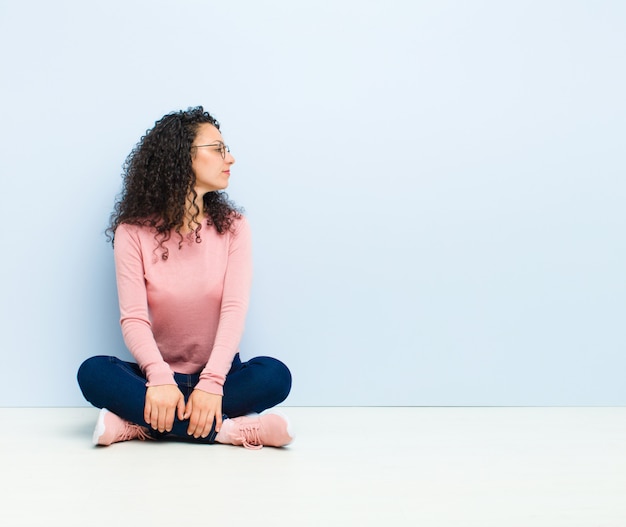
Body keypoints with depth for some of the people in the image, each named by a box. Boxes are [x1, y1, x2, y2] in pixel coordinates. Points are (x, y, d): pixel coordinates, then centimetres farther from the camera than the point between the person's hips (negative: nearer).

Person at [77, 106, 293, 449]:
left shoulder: (232, 226, 0)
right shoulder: (133, 232, -4)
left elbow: (235, 308, -13)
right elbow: (133, 317, -15)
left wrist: (212, 382, -29)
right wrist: (159, 378, -34)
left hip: (218, 374, 1)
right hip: (160, 374, -1)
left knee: (274, 374, -28)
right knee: (94, 373, -28)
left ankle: (139, 424, -27)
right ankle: (227, 430, -32)